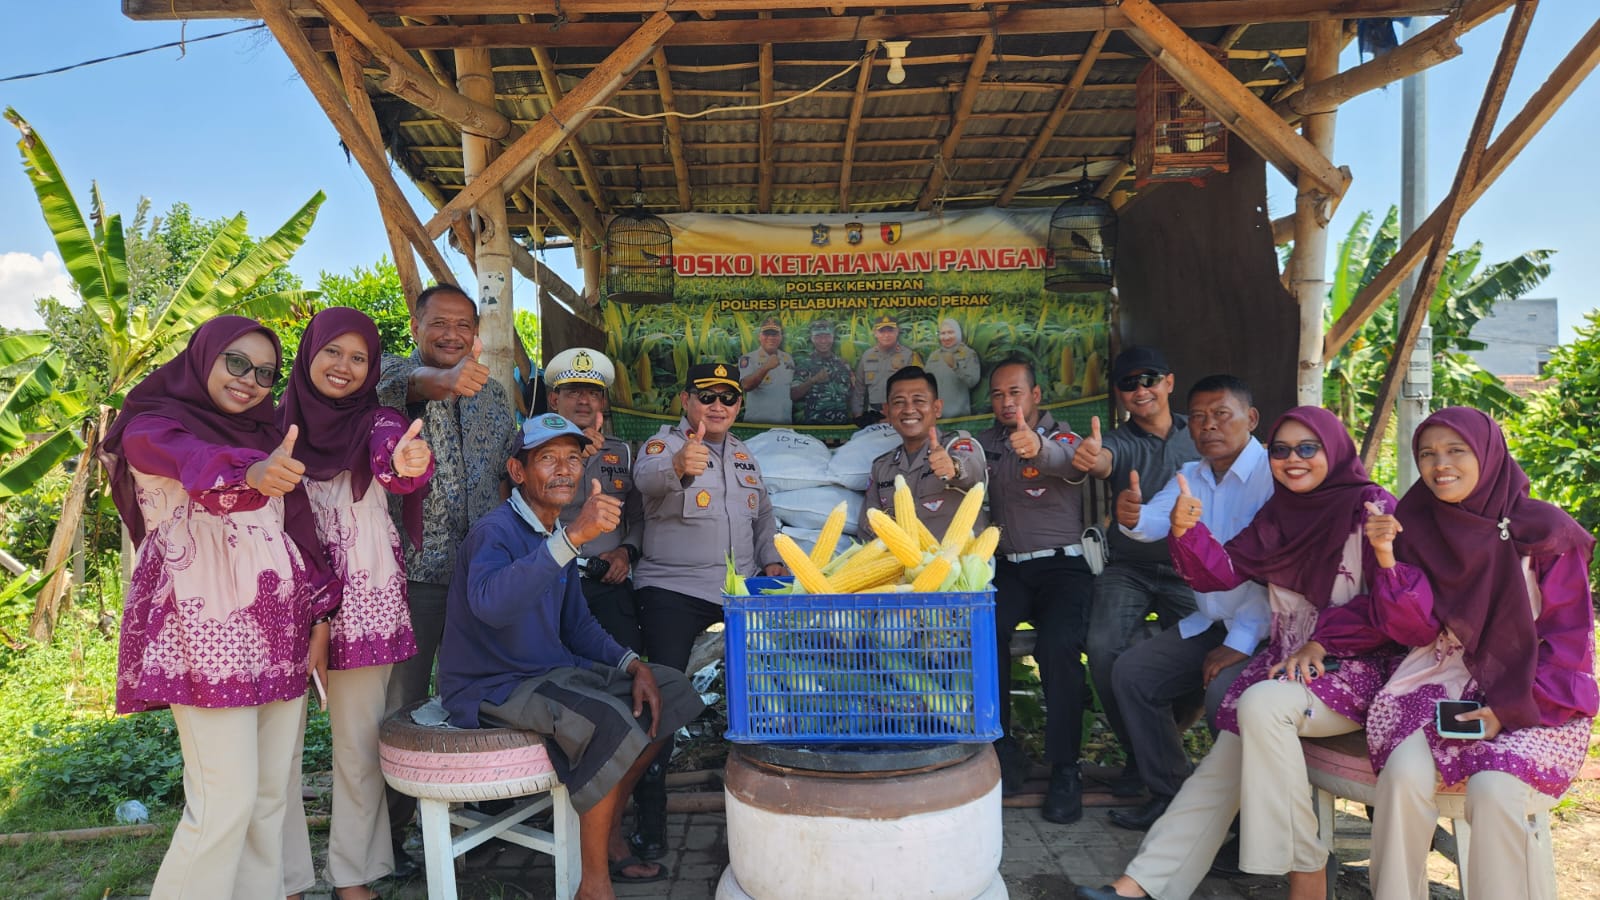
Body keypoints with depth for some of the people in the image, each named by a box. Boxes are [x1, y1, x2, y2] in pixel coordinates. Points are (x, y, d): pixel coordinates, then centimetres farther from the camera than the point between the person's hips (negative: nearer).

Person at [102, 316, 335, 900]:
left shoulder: (267, 437, 16)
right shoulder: (152, 428, -2)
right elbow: (194, 462, -26)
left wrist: (318, 614, 6)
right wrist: (252, 473, -48)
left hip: (280, 630, 6)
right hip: (209, 630, -6)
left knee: (274, 791, 8)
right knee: (227, 801, -10)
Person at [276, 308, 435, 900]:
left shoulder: (378, 422, 0)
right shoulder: (276, 420, 6)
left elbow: (392, 458, -22)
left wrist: (406, 465, -47)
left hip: (362, 598, -1)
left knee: (359, 740, 4)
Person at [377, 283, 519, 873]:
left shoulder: (493, 393, 12)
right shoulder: (396, 374, -4)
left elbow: (514, 461, 24)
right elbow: (404, 383, -30)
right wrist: (440, 381, -52)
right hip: (411, 574, -5)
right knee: (402, 704, 4)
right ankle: (387, 831, 18)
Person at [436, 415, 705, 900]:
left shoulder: (559, 535, 10)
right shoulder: (495, 532, -19)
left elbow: (577, 624, 16)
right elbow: (489, 601, -42)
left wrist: (634, 665, 0)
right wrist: (572, 538, -50)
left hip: (550, 672, 9)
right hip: (491, 688, -9)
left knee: (670, 687, 7)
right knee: (609, 721, -32)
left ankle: (608, 834, 13)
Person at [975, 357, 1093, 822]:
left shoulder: (1060, 437, 2)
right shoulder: (987, 442, 16)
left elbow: (1068, 463, -23)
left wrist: (1038, 447, -49)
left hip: (1062, 564, -3)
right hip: (1009, 568, 3)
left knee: (1058, 643, -29)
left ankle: (1064, 770, -17)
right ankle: (1003, 753, -14)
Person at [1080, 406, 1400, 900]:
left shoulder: (1372, 508, -4)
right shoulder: (1276, 514, 13)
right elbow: (1224, 571, 7)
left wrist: (1321, 642, -17)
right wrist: (1185, 530, -12)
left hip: (1357, 665, -5)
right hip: (1289, 659, 5)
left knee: (1261, 704, -32)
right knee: (1225, 762, -12)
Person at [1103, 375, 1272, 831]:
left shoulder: (1273, 475, -15)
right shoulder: (1190, 476, 10)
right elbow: (1157, 519, -7)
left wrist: (1242, 641, -25)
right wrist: (1133, 517, -31)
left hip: (1265, 627, -8)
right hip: (1208, 623, 8)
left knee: (1224, 690, -30)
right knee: (1130, 673, -1)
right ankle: (1170, 792, 12)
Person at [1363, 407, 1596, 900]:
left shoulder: (1544, 531, -2)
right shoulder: (1416, 527, 5)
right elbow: (1417, 630, 0)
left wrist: (1511, 710, -12)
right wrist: (1388, 560, -15)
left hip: (1536, 698, -2)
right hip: (1443, 680, 2)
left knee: (1494, 789, -29)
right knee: (1404, 773, -26)